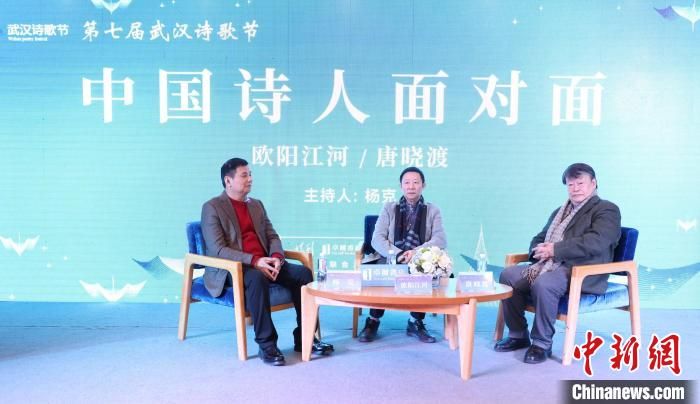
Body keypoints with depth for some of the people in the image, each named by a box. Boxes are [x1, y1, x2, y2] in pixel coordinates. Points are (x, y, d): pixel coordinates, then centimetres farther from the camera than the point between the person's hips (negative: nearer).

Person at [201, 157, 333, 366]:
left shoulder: (257, 205, 20)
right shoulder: (212, 207, -2)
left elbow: (272, 236, 14)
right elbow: (218, 249, -13)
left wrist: (277, 258, -10)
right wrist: (253, 261, -25)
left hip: (263, 263, 6)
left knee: (303, 273, -15)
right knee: (257, 278, -38)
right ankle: (266, 345, -28)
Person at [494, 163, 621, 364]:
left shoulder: (607, 210, 1)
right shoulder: (560, 211, 26)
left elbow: (595, 243, -17)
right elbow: (539, 238, 24)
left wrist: (555, 249, -18)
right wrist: (539, 250, -2)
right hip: (550, 265, 8)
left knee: (542, 284, -35)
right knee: (508, 275, -11)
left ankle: (542, 343, -17)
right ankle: (518, 334, 1)